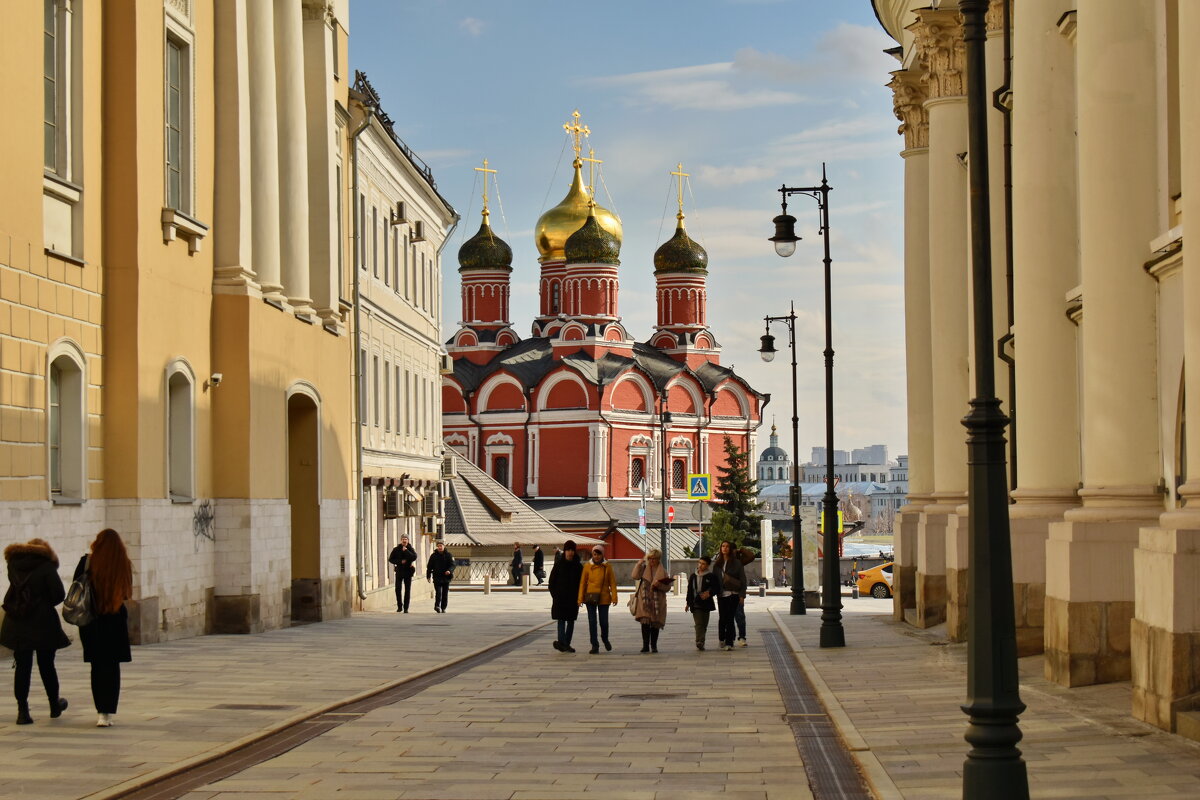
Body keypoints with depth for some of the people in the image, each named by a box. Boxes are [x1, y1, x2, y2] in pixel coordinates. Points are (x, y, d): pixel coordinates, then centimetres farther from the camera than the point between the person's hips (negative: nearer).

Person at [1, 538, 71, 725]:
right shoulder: (46, 566, -8)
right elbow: (59, 595, -11)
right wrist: (46, 602, 6)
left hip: (17, 624, 3)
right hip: (43, 623, -3)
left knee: (22, 666, 4)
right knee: (46, 665, 11)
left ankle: (22, 710, -3)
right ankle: (55, 705, 26)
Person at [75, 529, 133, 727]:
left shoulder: (87, 562, -8)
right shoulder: (123, 564, -7)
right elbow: (127, 593, -2)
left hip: (91, 621, 0)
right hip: (116, 621, 0)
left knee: (97, 666, 11)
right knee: (112, 667, 7)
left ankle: (102, 711, 6)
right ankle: (108, 713, 0)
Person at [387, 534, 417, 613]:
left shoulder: (410, 549, 1)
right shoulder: (396, 549, 3)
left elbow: (414, 557, -15)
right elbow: (391, 559, 1)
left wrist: (406, 551, -19)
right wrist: (400, 561, -11)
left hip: (408, 571, 0)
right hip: (399, 571, 0)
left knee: (407, 590, 0)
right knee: (398, 589, -4)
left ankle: (406, 608, 5)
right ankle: (399, 606, 11)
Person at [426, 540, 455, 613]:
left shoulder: (448, 555, 2)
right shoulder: (433, 555, 4)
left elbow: (452, 564, -3)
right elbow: (429, 566, 8)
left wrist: (449, 570, -24)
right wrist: (428, 576, 2)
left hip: (446, 577, 1)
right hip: (437, 577, -1)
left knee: (445, 593, 5)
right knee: (438, 592, -14)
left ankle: (443, 608, 14)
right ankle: (437, 606, -7)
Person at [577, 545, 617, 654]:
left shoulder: (607, 567, 1)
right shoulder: (587, 566, 1)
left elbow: (612, 583, 1)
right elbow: (582, 582, 3)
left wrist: (614, 597, -7)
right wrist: (580, 598, -2)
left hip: (604, 598, 0)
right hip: (590, 597, 0)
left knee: (603, 621, 4)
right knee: (592, 622, -1)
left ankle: (605, 639, 34)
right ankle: (595, 645, 7)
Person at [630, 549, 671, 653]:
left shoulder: (662, 572, 8)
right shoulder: (644, 568, 8)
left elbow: (668, 586, 4)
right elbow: (635, 576, -9)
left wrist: (659, 585, -15)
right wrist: (640, 563, -12)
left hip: (657, 601, 1)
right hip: (644, 600, -1)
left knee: (655, 624, 6)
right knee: (645, 622, -12)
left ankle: (654, 646, 17)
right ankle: (645, 645, -10)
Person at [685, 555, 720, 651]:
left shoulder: (711, 576, 0)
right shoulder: (693, 576, 10)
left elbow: (717, 589, 0)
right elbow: (689, 590, 15)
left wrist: (709, 593, -17)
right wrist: (688, 603, 13)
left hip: (706, 604, -1)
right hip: (695, 604, 1)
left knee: (704, 624, 6)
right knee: (699, 623, -10)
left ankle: (700, 643, 13)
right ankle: (700, 642, -21)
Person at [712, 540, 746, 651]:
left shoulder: (736, 562, -1)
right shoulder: (717, 563, 9)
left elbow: (742, 579, 0)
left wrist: (742, 594, -5)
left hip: (733, 594, -3)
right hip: (721, 594, 3)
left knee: (730, 618, -6)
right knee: (722, 618, 4)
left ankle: (729, 643, -3)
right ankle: (722, 639, 25)